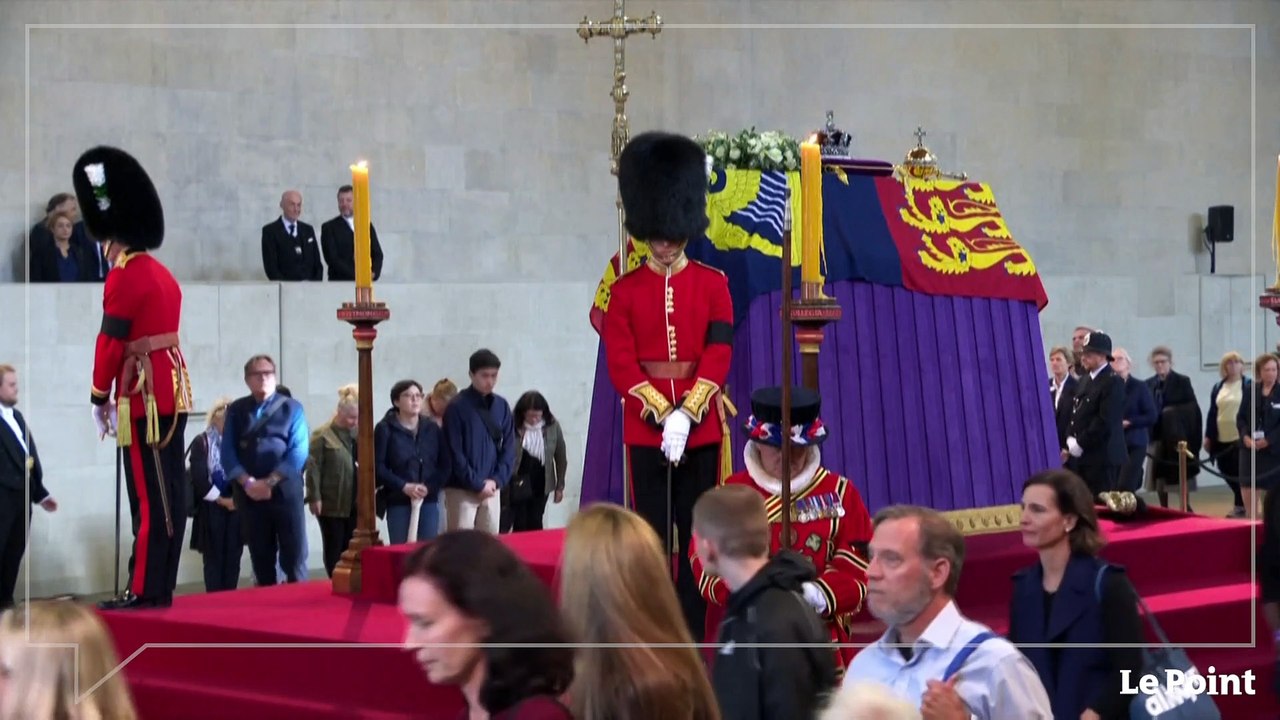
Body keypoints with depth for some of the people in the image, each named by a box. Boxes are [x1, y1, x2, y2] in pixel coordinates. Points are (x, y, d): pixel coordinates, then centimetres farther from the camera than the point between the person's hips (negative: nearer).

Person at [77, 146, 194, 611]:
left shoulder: (123, 278, -12)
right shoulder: (163, 275, 15)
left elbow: (111, 343, -12)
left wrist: (99, 398, -1)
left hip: (146, 396, -9)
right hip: (173, 389, 9)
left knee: (150, 495, -7)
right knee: (169, 491, 9)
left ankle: (145, 591, -5)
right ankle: (161, 587, 14)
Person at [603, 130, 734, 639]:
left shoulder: (713, 284, 3)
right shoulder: (625, 291, 2)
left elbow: (718, 356, -3)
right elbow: (621, 364, -4)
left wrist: (687, 415, -15)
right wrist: (664, 415, -15)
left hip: (702, 423, 0)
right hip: (645, 425, 0)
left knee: (697, 533, 4)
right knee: (650, 534, 2)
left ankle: (693, 638, 10)